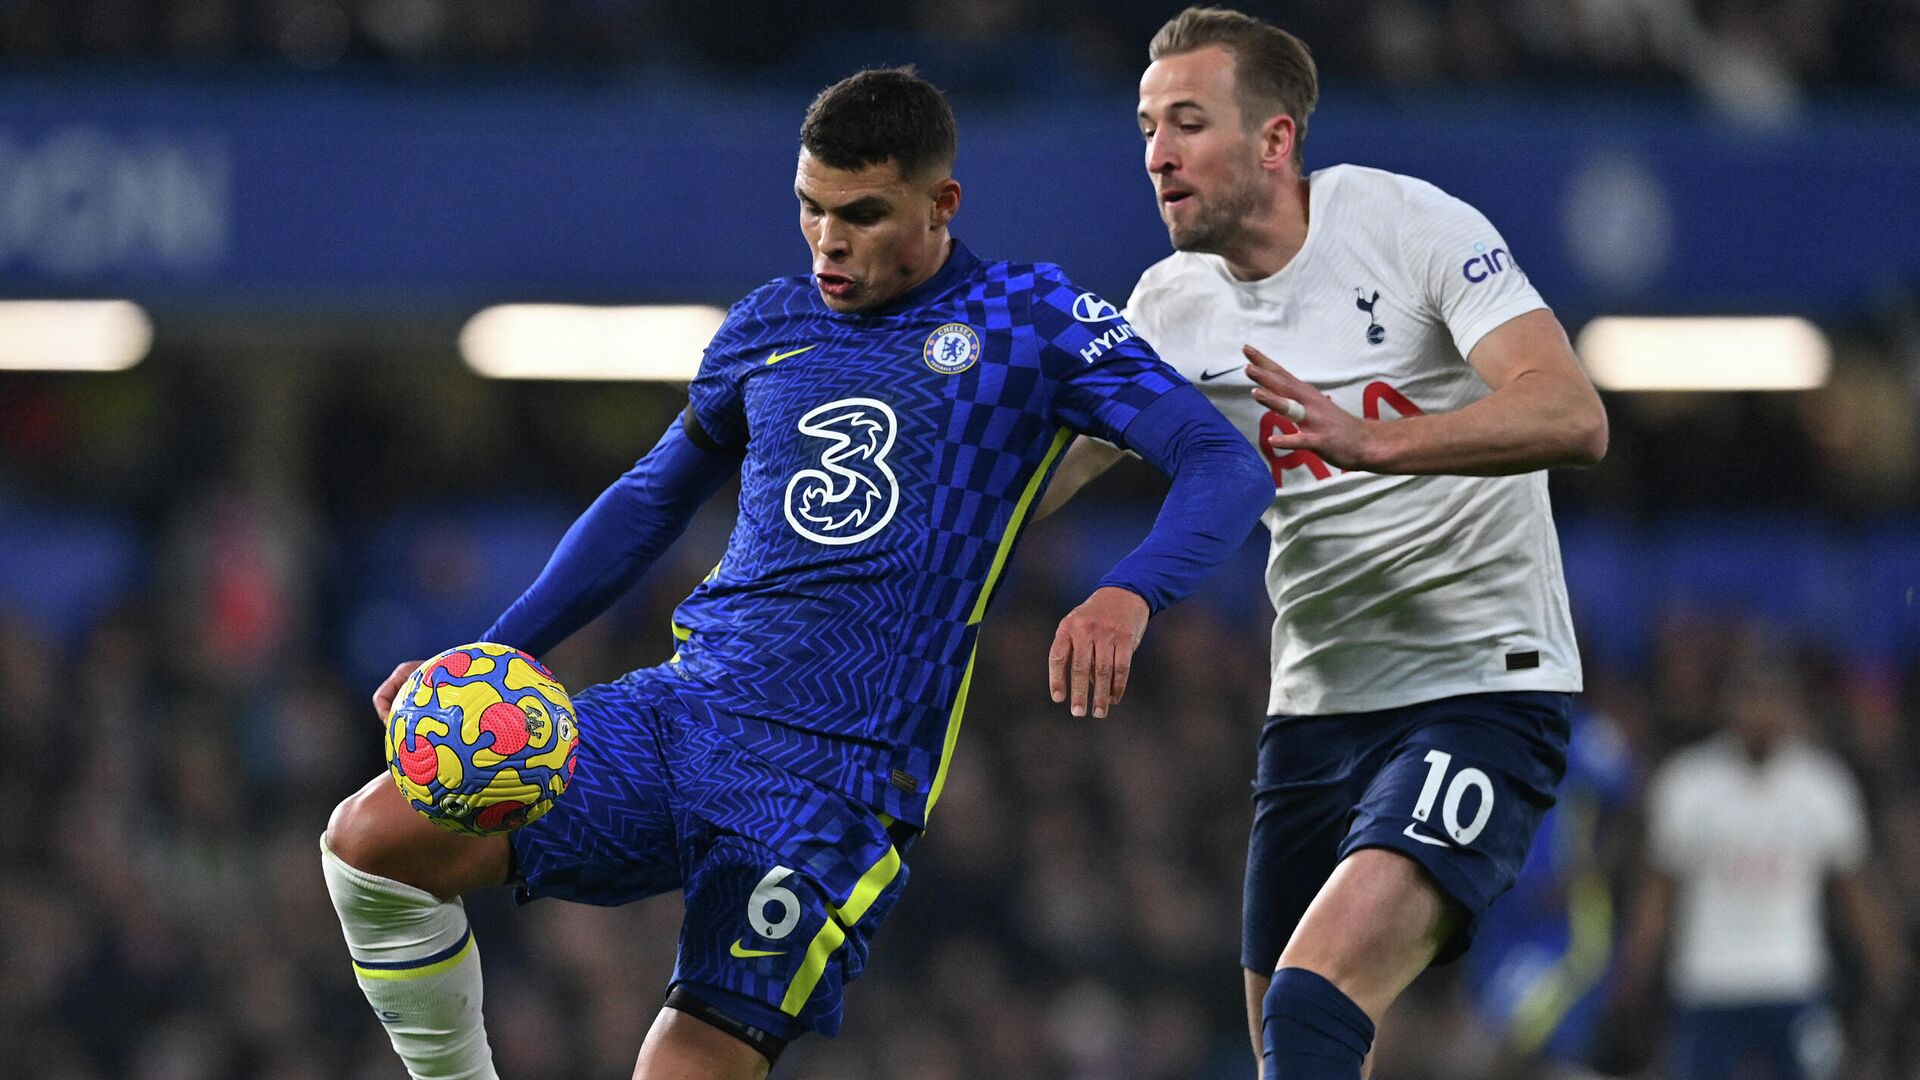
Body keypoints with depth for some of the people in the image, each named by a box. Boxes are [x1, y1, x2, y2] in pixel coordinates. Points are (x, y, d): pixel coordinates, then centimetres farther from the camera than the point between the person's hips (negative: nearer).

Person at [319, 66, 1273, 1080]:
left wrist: (1127, 595, -27)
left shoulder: (1028, 320, 1)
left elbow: (1227, 466, -6)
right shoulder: (769, 326, 15)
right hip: (679, 704, 5)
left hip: (836, 770, -5)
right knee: (371, 840, -14)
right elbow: (652, 500, 29)